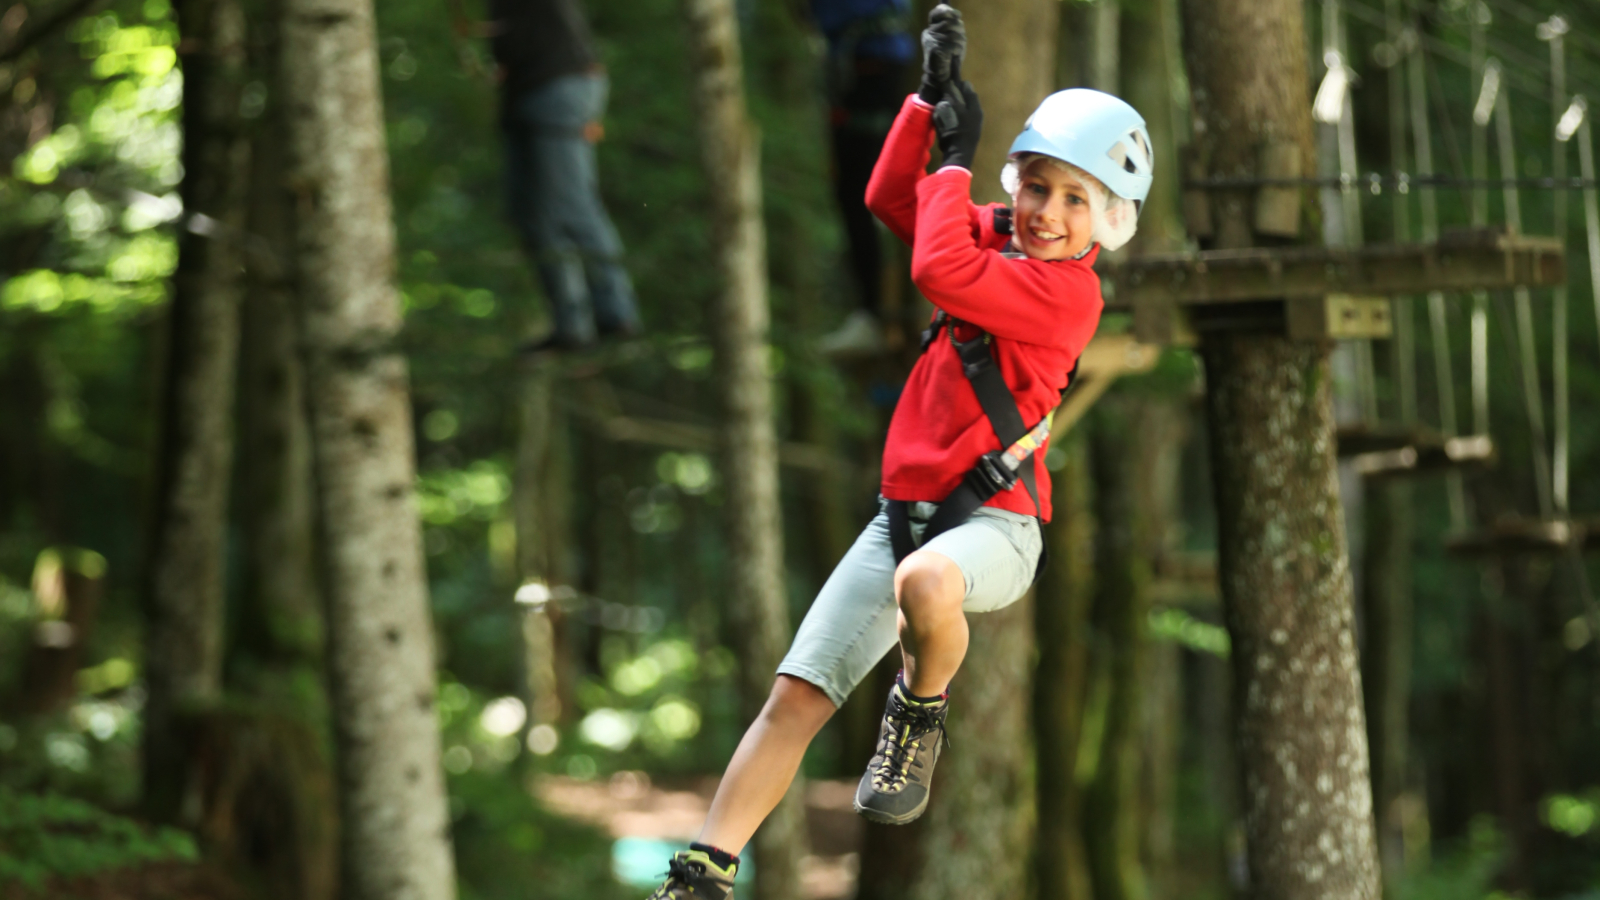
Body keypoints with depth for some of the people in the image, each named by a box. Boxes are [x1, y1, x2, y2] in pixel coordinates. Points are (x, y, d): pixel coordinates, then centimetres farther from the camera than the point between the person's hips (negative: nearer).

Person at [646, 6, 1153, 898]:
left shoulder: (1066, 291, -15)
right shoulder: (996, 236, 9)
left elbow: (940, 271, -25)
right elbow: (891, 199, 17)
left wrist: (958, 155, -12)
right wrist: (932, 99, 7)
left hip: (993, 522, -7)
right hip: (904, 513, 7)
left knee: (924, 582, -42)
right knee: (795, 699, -3)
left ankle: (921, 717, -11)